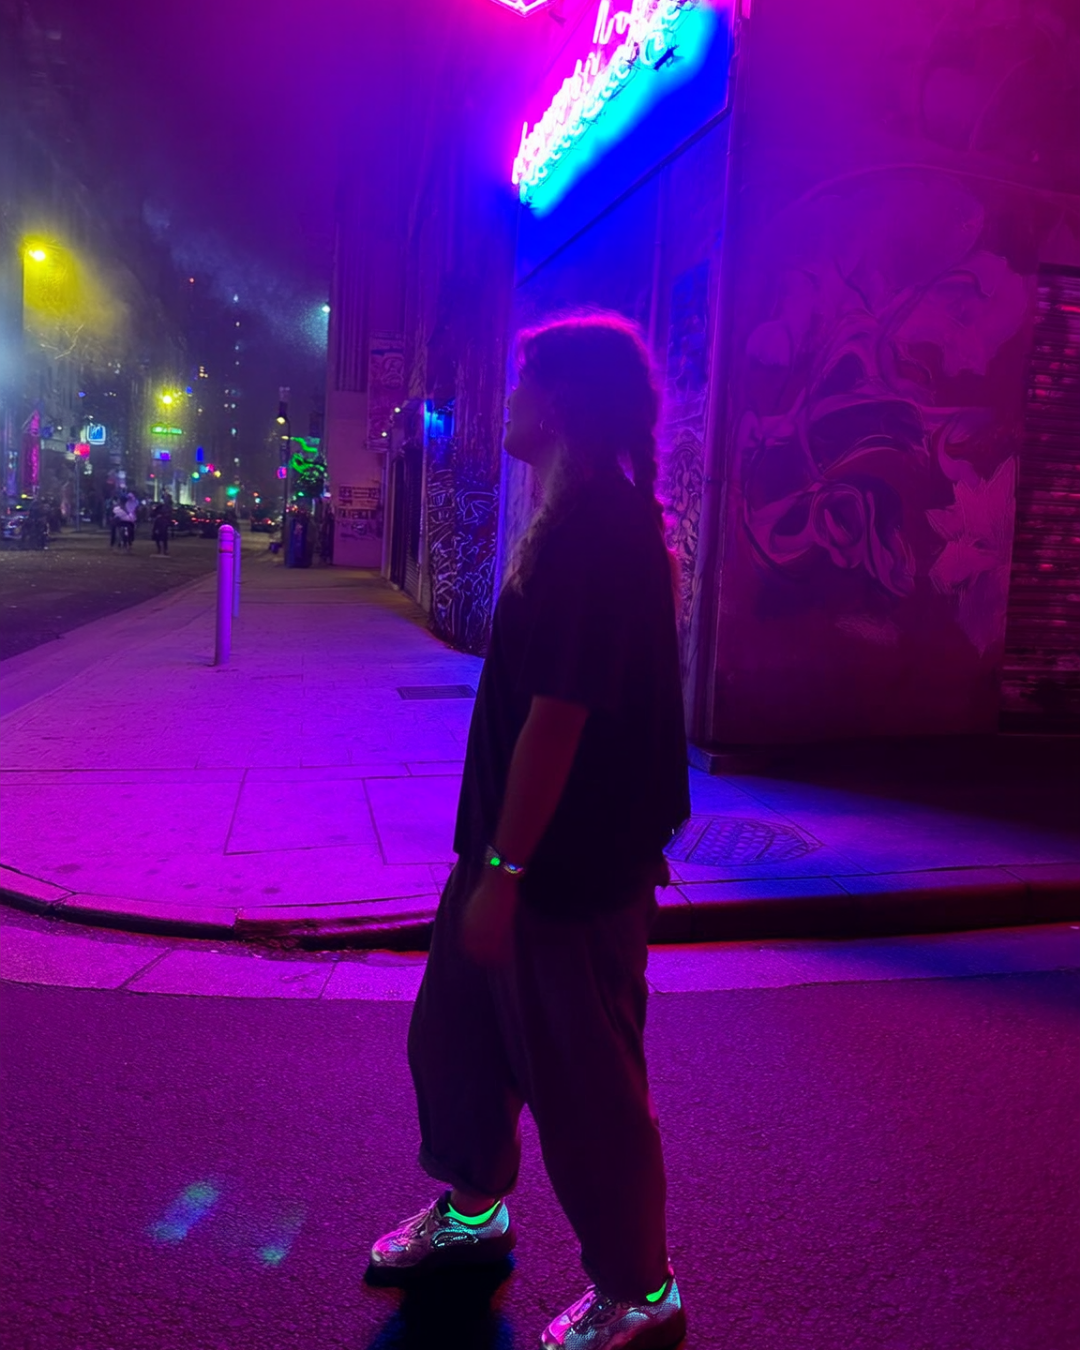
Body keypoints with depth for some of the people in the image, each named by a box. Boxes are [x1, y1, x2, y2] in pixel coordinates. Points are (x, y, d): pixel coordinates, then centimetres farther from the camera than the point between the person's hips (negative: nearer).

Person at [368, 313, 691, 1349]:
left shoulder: (596, 533, -23)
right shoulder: (587, 517, 10)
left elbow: (557, 717, -25)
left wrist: (503, 872, -20)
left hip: (571, 873, -10)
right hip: (518, 847, 10)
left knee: (583, 1087, 7)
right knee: (452, 1031, 23)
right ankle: (472, 1211, 47)